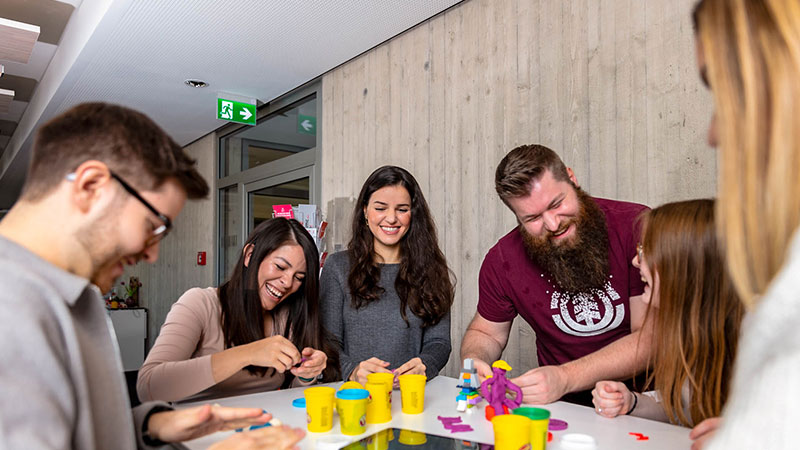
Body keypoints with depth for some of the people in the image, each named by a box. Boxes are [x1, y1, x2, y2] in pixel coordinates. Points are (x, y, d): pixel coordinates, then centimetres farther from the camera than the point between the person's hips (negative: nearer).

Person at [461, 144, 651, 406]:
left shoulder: (636, 226, -15)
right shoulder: (503, 260, -7)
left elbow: (652, 338, -17)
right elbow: (485, 332, 10)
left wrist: (566, 377, -28)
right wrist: (474, 361, -14)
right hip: (562, 404, 2)